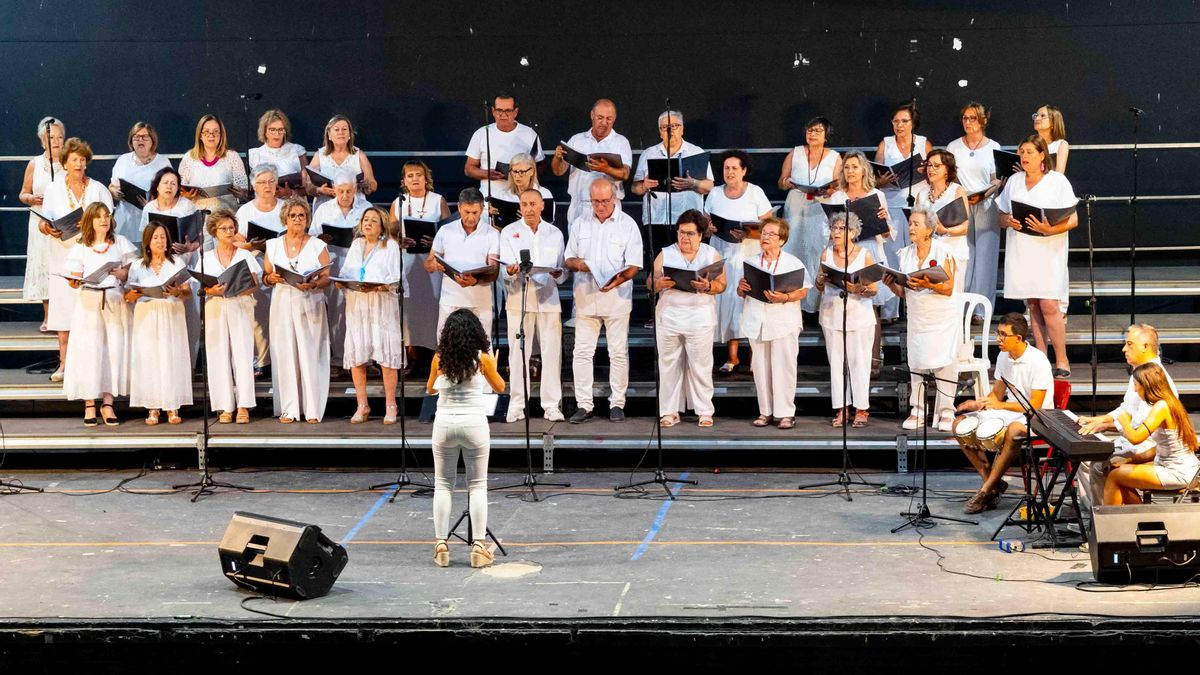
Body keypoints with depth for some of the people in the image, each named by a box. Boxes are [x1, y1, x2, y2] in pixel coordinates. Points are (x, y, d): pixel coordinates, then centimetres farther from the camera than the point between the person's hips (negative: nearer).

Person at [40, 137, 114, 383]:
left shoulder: (98, 189, 9)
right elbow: (42, 224, 4)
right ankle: (64, 364, -1)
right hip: (63, 255, 0)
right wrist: (48, 229, -19)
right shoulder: (53, 190, 9)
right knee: (64, 309, -4)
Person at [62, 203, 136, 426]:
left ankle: (107, 403, 4)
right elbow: (75, 279, 3)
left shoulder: (120, 243, 10)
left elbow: (132, 272, 9)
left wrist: (122, 274, -11)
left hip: (115, 302, 1)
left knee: (114, 350, -2)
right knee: (89, 351, -4)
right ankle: (89, 405, 2)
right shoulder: (81, 247, 7)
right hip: (90, 302, -1)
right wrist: (74, 282, -18)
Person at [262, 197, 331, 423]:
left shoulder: (318, 246, 6)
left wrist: (313, 284, -18)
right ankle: (288, 409, 1)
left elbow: (326, 278, 2)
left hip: (310, 305, -2)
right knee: (285, 354, -3)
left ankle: (313, 409, -4)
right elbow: (265, 277, 13)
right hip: (282, 304, 2)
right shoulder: (273, 245, 12)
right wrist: (272, 278, -9)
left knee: (311, 354, -6)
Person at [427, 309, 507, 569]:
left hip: (444, 424, 1)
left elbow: (430, 389, 16)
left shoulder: (439, 359, -1)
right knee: (478, 486, 6)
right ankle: (479, 545, 3)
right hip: (475, 424, -1)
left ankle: (441, 544, 8)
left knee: (443, 485, 11)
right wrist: (493, 367, 28)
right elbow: (500, 388, 11)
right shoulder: (482, 358, -4)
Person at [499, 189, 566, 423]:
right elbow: (506, 268, -1)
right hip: (519, 297, -1)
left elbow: (563, 270, 13)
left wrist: (558, 273, -10)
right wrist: (511, 271, -24)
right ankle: (516, 405, 3)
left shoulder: (555, 233, 14)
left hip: (548, 296, 1)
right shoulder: (509, 232, 9)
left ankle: (552, 405, 1)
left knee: (552, 351, -3)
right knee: (518, 352, -2)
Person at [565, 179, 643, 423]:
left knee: (618, 352, 1)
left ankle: (617, 403, 10)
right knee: (582, 352, 1)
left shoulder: (627, 225, 0)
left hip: (616, 295, -3)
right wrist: (577, 264, -10)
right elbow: (569, 259, 13)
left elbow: (634, 265, -5)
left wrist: (619, 278, -25)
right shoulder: (580, 224, 10)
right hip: (586, 294, 3)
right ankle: (584, 405, 6)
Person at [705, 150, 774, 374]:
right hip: (722, 254, 3)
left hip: (749, 254, -3)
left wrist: (749, 234, -20)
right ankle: (732, 356, 4)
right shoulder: (714, 194, 9)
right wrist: (709, 228, -9)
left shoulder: (756, 192, -1)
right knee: (727, 300, -3)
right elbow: (705, 224, 14)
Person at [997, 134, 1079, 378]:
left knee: (1049, 306, -11)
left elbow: (1073, 220, -4)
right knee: (1032, 306, 5)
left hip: (1048, 251, -4)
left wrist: (1050, 230, -21)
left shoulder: (1057, 181, 0)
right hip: (1020, 251, 4)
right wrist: (1009, 222, -7)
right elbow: (1001, 217, 16)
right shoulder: (1014, 181, 13)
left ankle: (1062, 362, -4)